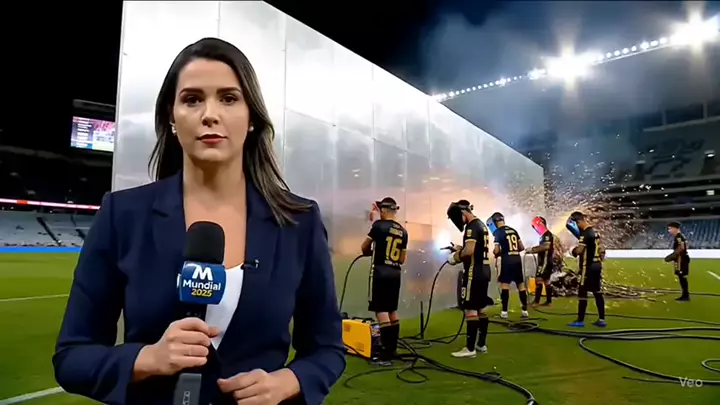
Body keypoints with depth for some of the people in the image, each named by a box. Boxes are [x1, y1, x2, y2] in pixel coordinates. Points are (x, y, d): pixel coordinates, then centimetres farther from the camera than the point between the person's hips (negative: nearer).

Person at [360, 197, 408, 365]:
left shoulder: (379, 225, -6)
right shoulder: (403, 231, 9)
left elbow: (364, 248, 4)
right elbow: (402, 259, 13)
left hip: (380, 272, -6)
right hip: (395, 273, 7)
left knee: (380, 310, -6)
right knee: (392, 310, 15)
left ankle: (386, 354, -8)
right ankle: (392, 348, 22)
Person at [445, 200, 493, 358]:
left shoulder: (471, 227, -16)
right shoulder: (481, 225, 15)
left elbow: (469, 251, -26)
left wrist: (455, 258, -10)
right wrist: (459, 249, 13)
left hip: (474, 273, -10)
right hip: (484, 271, 10)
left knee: (470, 310, -6)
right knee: (481, 308, 14)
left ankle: (470, 348, -3)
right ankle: (482, 344, 23)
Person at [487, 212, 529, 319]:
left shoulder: (498, 232, -7)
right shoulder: (513, 230, 13)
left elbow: (496, 251, -12)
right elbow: (522, 247, 14)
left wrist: (495, 253, 9)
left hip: (507, 260, -6)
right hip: (517, 259, 6)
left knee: (504, 284, -1)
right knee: (521, 284, 10)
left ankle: (504, 311, -2)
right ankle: (525, 311, 14)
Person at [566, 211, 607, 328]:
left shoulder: (585, 233, -16)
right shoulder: (595, 232, 13)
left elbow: (579, 250, -23)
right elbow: (601, 250, 18)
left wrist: (574, 250, -4)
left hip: (588, 267, -9)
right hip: (597, 266, 9)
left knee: (582, 293, -4)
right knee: (598, 293, 10)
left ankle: (580, 320, 0)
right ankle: (601, 319, 13)